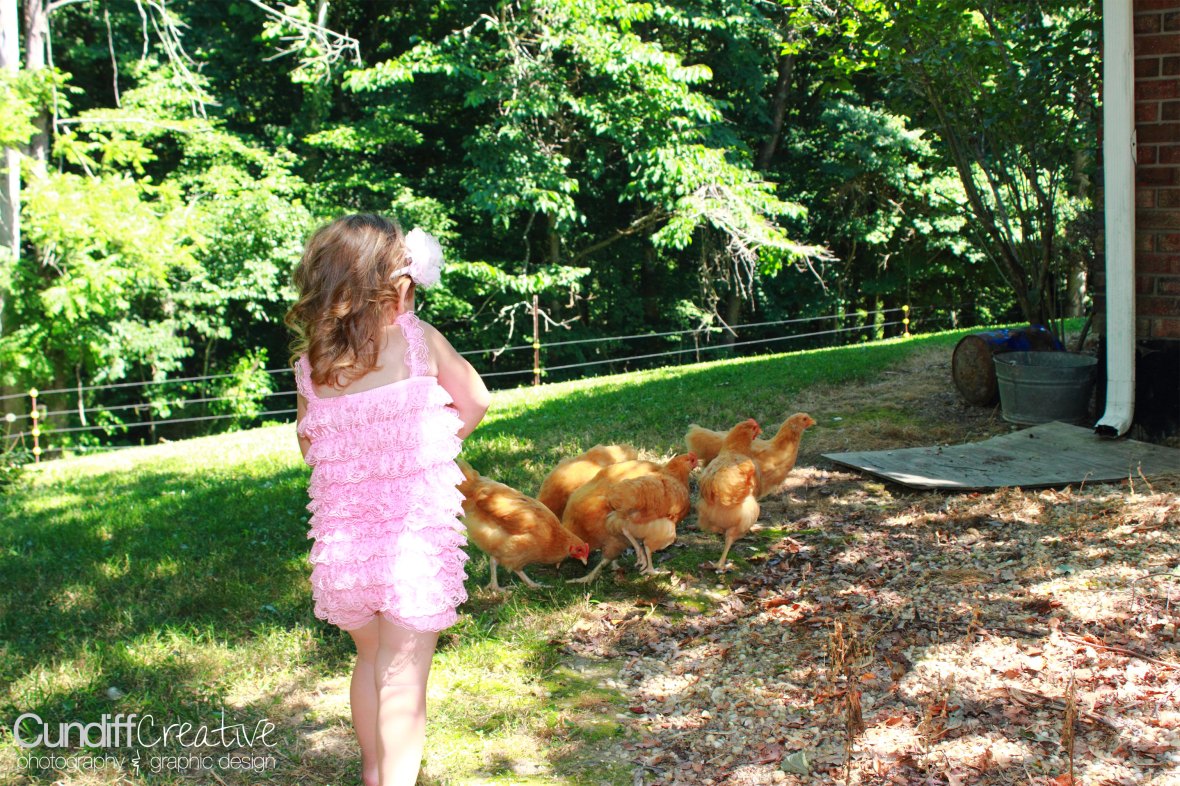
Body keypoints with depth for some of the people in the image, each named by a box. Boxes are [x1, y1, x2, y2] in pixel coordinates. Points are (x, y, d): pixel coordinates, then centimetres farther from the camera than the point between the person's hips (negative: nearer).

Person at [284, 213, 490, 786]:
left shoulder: (309, 364, -1)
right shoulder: (417, 340, -8)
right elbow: (475, 405, 6)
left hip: (342, 540, 4)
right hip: (415, 537, -4)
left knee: (370, 659, 24)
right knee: (403, 676, 3)